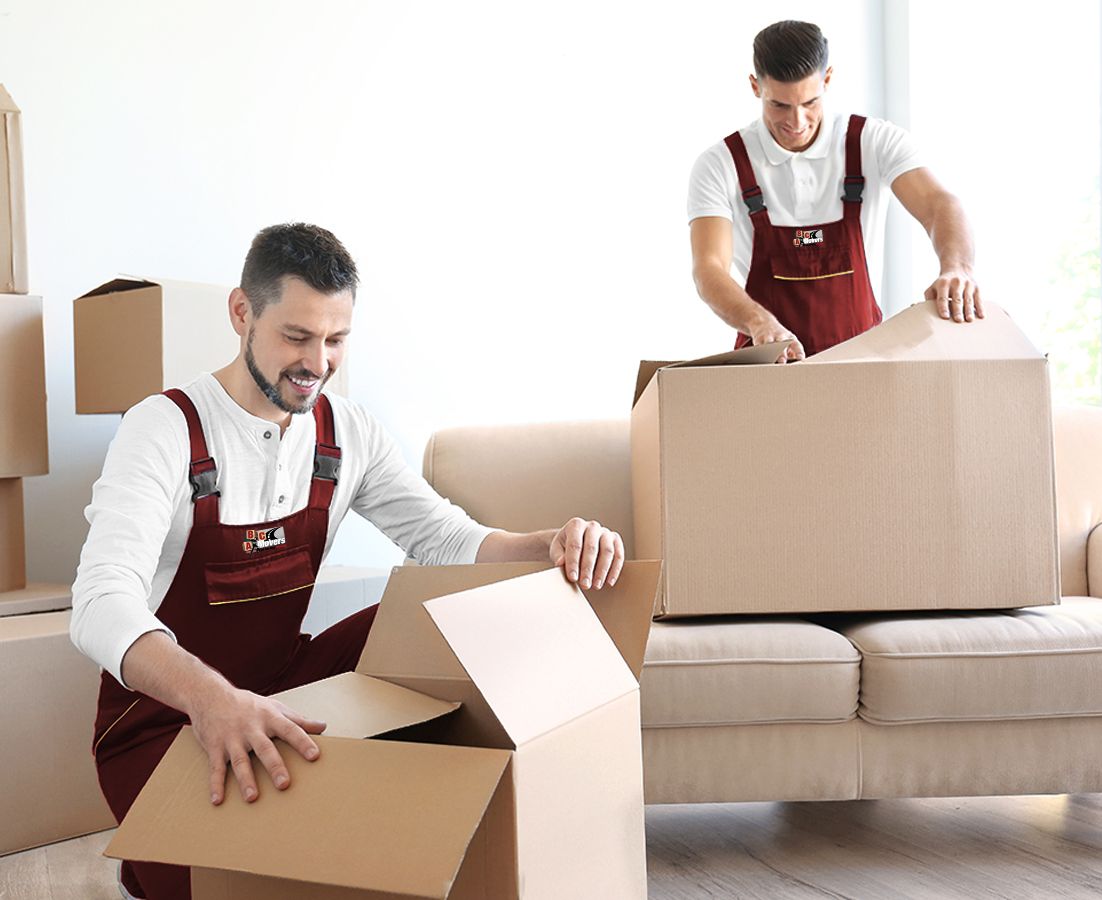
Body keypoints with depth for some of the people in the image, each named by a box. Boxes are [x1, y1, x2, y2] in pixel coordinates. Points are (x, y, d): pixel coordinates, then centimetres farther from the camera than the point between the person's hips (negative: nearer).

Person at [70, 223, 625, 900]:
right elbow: (103, 603, -31)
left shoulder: (347, 431, -1)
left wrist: (554, 546, -25)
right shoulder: (166, 429, -18)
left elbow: (446, 539, -2)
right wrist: (212, 697, -52)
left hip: (285, 684, 5)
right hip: (164, 712, -5)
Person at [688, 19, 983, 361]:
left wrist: (956, 267, -37)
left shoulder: (875, 141, 0)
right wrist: (760, 323, -37)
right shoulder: (721, 165, -5)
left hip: (861, 353, 1)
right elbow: (708, 269, -16)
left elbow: (938, 205, -13)